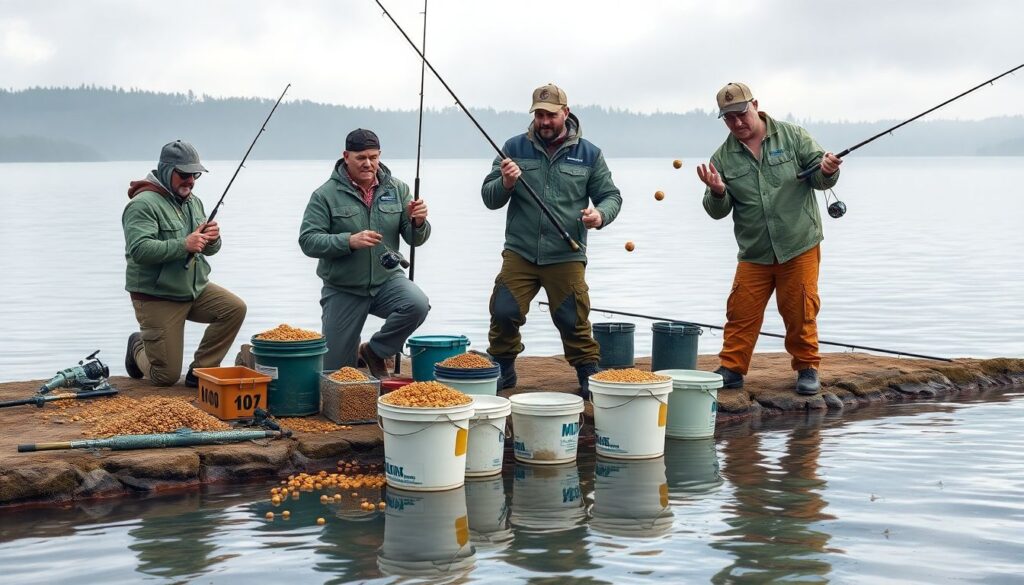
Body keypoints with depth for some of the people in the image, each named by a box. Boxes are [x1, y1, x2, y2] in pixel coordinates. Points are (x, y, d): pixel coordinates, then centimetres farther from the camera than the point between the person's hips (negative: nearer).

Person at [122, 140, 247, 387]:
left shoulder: (193, 202, 10)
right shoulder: (143, 204, -16)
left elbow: (209, 249, 13)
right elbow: (140, 250, -29)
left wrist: (212, 240, -12)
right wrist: (184, 245, -33)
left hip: (195, 289, 7)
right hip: (157, 299, -7)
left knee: (235, 308, -17)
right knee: (166, 376, -4)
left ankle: (199, 372, -2)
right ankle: (138, 346, 31)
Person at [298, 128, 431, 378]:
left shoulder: (396, 189, 1)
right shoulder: (326, 195, -9)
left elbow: (415, 239, 2)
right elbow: (308, 241, -15)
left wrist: (418, 222, -22)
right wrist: (349, 242, -30)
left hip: (387, 280, 2)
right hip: (342, 290, -2)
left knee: (417, 305, -30)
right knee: (336, 372, 0)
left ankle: (374, 352, -3)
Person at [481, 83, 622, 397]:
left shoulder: (588, 154, 6)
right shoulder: (515, 148, 6)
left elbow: (611, 196, 11)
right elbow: (489, 198, 7)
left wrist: (600, 214, -12)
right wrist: (505, 184, -16)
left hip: (566, 256, -1)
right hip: (519, 253, 1)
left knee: (574, 322, -3)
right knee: (504, 312, -8)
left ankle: (590, 377, 16)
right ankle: (502, 371, 14)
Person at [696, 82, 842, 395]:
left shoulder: (792, 136, 0)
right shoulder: (723, 157, 4)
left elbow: (818, 178, 1)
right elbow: (718, 211, 4)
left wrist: (827, 171, -22)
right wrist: (717, 193, -18)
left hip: (800, 246, -2)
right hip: (754, 253, 2)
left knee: (800, 311, 3)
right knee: (741, 312, 1)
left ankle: (807, 367, 20)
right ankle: (732, 369, 14)